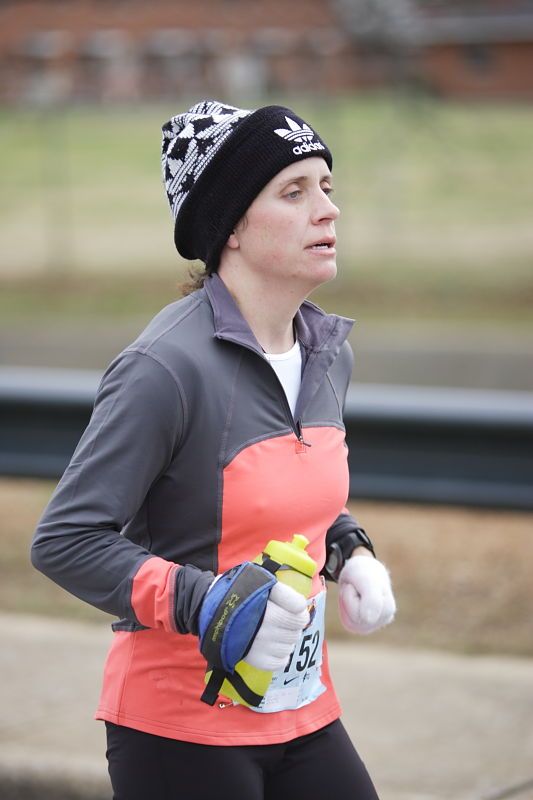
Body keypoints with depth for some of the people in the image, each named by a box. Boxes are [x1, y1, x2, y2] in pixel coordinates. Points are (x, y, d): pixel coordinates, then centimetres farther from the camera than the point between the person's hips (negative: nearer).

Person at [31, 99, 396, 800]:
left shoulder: (329, 354, 5)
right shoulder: (168, 366, -19)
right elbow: (65, 540, -19)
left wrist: (349, 555, 3)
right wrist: (205, 602, -26)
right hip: (182, 728, -7)